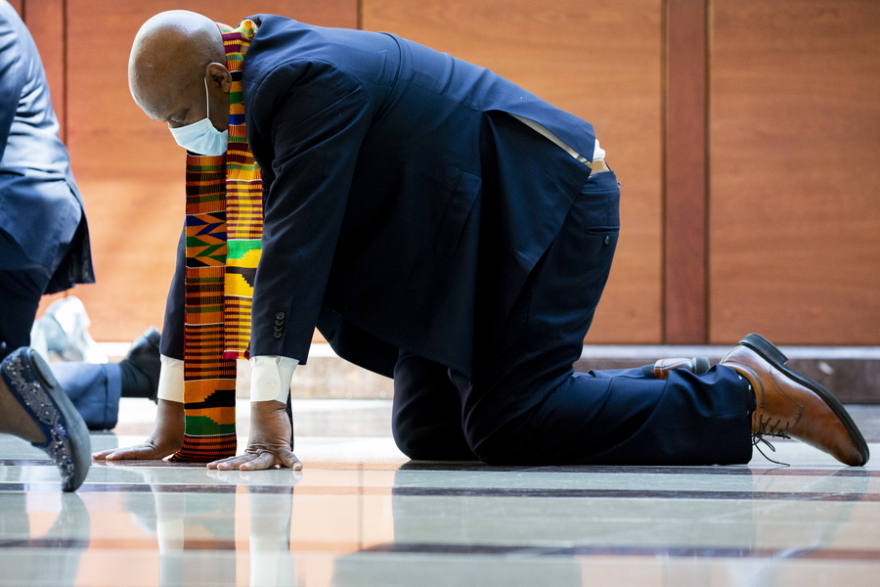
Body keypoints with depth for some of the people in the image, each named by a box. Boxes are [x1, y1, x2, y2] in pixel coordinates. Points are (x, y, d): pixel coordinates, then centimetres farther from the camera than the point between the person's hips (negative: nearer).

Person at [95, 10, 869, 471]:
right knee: (427, 433, 5)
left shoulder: (313, 83, -24)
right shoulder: (242, 105, 6)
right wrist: (172, 420, 5)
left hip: (545, 206, -10)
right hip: (466, 240, 10)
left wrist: (270, 413, -33)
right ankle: (664, 392, 13)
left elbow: (297, 241, -30)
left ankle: (745, 396, -7)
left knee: (501, 427, -17)